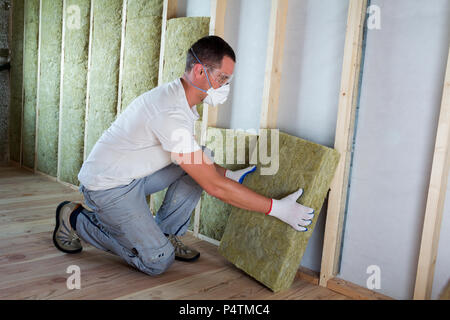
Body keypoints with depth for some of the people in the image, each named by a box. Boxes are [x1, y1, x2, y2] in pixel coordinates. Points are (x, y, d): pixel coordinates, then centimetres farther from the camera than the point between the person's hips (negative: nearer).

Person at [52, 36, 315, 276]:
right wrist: (277, 208, -24)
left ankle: (166, 236, 11)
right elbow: (215, 187, -29)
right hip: (108, 185, -9)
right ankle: (76, 219, 6)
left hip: (135, 174, 9)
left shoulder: (181, 99, 1)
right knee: (158, 262, -7)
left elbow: (198, 158, 14)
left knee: (198, 166, 1)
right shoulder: (172, 114, -31)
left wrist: (231, 175, 2)